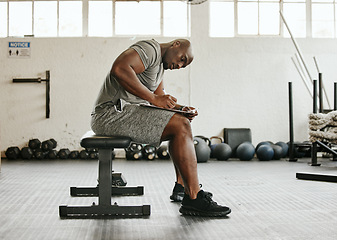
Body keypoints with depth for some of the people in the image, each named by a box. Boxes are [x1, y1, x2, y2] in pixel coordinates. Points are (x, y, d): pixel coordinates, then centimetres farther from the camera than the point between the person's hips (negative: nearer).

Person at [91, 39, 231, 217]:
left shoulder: (160, 65, 23)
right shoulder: (150, 49, -9)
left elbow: (161, 98, 20)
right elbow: (119, 68, -26)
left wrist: (181, 108, 0)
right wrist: (153, 97, -22)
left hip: (127, 112, 11)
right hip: (111, 113, -11)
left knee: (182, 123, 18)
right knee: (180, 126, -21)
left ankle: (181, 188, 14)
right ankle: (193, 199, -20)